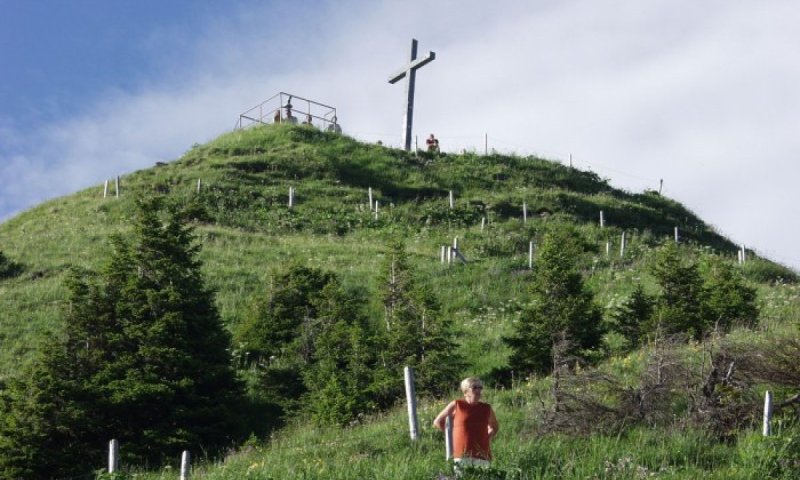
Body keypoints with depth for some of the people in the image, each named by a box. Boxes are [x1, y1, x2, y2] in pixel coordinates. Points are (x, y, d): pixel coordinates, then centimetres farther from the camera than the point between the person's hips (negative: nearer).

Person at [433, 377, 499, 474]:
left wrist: (487, 438, 14)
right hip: (461, 456, -3)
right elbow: (438, 422, 14)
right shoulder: (456, 406, 5)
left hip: (482, 456, 3)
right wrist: (451, 434, 6)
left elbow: (495, 427, 31)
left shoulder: (487, 409, 13)